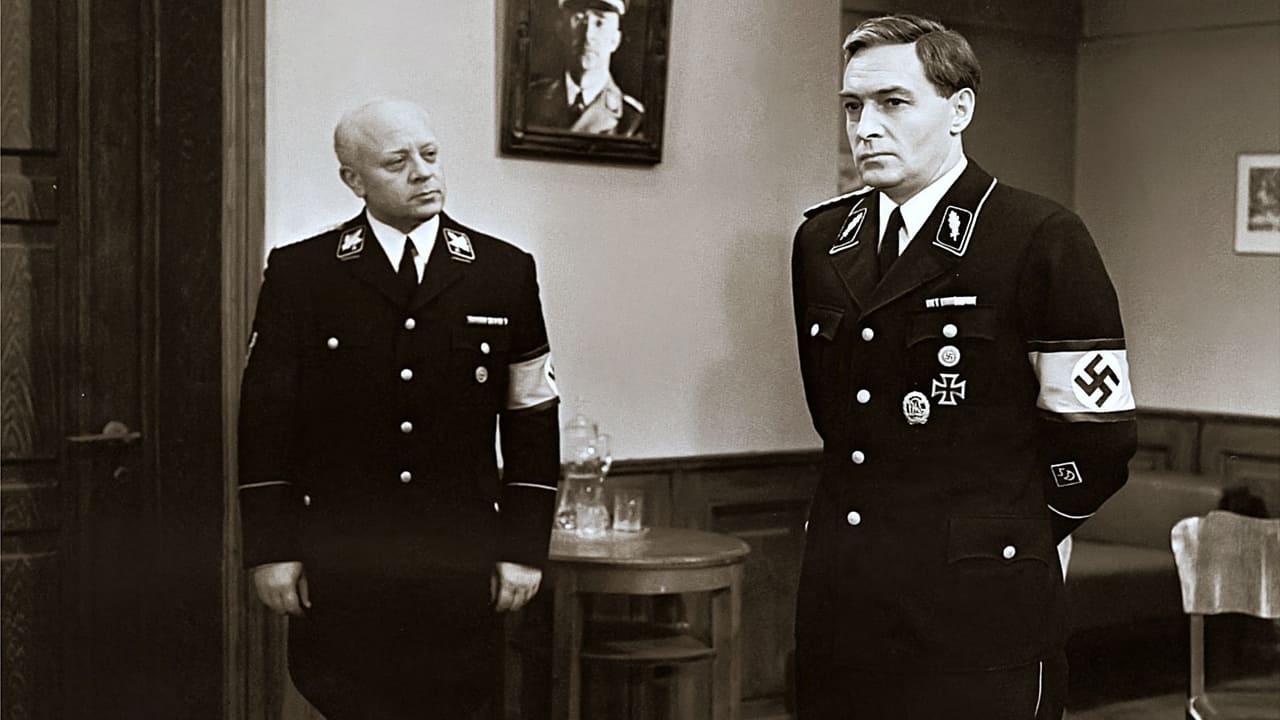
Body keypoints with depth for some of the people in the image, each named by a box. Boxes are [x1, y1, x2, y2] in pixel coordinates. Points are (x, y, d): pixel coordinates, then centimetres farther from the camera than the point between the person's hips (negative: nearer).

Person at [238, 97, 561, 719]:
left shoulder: (506, 273, 6)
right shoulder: (298, 274, 2)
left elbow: (532, 424, 6)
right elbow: (264, 420, 2)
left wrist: (526, 550, 2)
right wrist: (271, 550, -3)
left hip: (462, 567, 1)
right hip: (337, 568, -1)